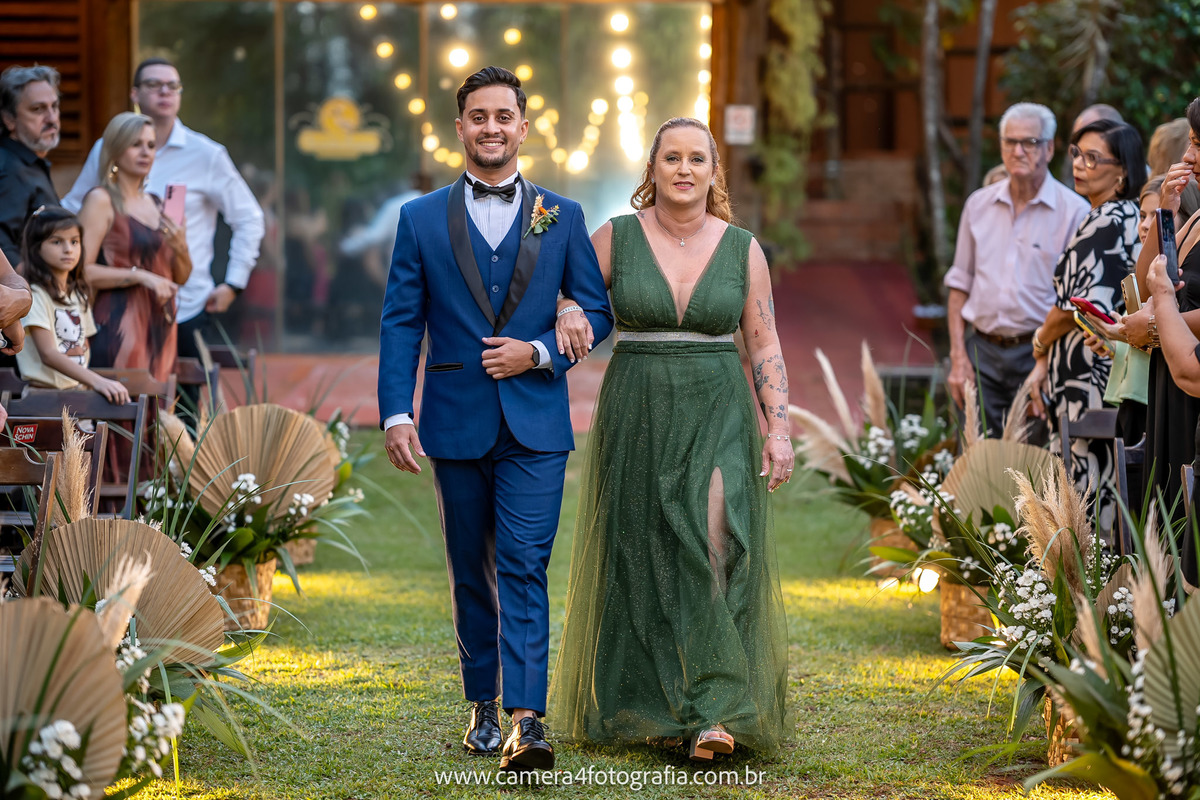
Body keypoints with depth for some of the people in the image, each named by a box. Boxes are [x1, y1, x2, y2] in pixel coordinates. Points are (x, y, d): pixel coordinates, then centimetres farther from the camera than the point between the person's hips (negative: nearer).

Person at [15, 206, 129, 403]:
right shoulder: (36, 295, -8)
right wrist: (97, 381, -28)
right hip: (46, 393, -8)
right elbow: (48, 354, -18)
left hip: (78, 388, 8)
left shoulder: (78, 295, 18)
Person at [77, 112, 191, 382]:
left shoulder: (157, 204, 16)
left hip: (161, 329, 7)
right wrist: (140, 276, -19)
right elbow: (82, 270, -15)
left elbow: (181, 277, 20)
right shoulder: (101, 201, -4)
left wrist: (180, 248, -1)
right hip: (119, 327, -7)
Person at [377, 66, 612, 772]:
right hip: (456, 423, 1)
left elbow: (598, 312, 8)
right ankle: (483, 706, 24)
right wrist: (396, 414, -7)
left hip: (534, 425, -1)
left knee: (523, 568, -11)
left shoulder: (563, 218, 7)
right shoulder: (421, 219, 6)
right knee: (471, 573, 11)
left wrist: (537, 352, -9)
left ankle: (526, 721, -17)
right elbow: (401, 324, 3)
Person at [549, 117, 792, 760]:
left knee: (715, 543, -17)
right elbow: (567, 307, 5)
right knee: (642, 559, 6)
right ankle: (636, 703, 21)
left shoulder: (742, 249, 4)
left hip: (718, 417, -1)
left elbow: (765, 346, 5)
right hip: (637, 416, 1)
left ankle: (712, 712, -20)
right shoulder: (616, 237, 1)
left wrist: (779, 429, -3)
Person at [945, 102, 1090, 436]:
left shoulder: (1074, 211, -3)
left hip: (1038, 352, -4)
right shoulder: (979, 204, 11)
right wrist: (958, 358, 4)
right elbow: (960, 286, 14)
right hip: (982, 350, 4)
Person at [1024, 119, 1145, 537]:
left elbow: (1080, 307, -15)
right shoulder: (1126, 217, 17)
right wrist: (1045, 363, 11)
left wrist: (1040, 343, 5)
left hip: (1090, 380, -10)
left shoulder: (1106, 223, -14)